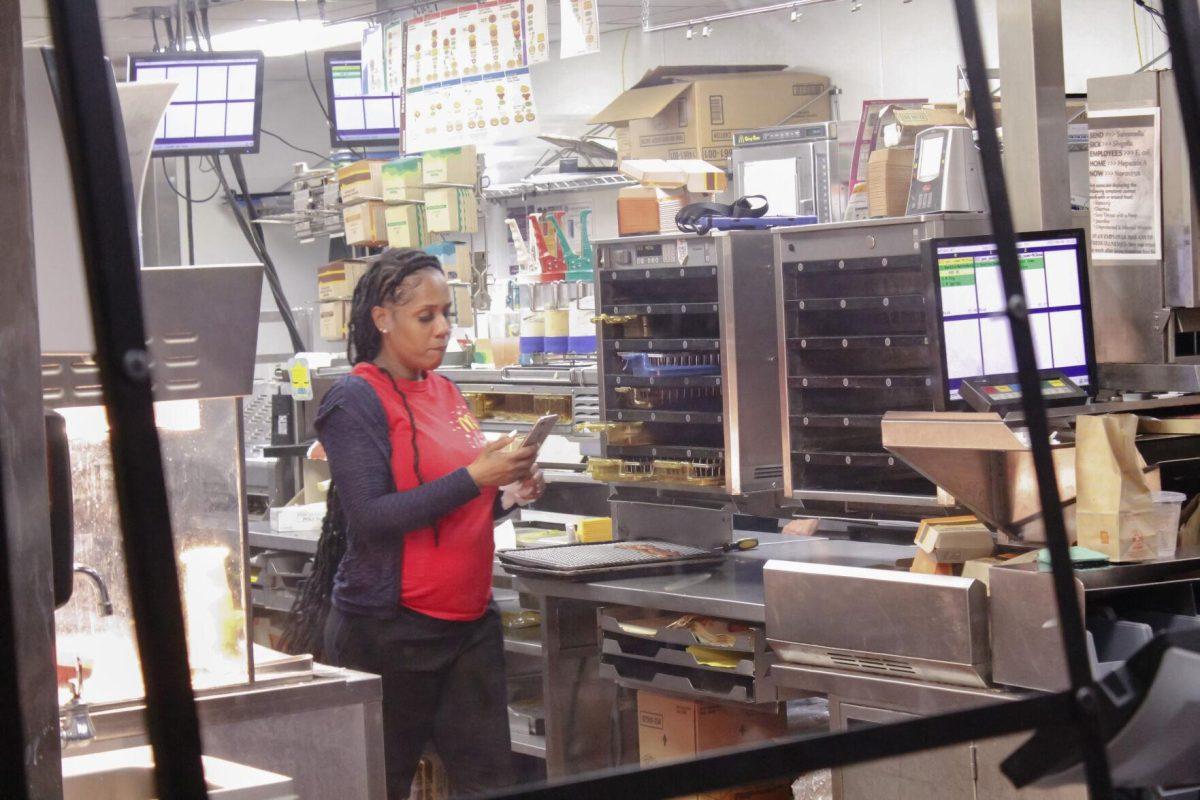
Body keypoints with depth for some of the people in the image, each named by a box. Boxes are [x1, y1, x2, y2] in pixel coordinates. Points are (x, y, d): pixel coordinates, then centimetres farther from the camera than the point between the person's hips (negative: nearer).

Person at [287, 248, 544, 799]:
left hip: (469, 619, 7)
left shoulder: (445, 392, 13)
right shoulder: (356, 401, -9)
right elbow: (371, 517, -19)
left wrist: (507, 496, 3)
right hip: (391, 626, -7)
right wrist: (473, 478, -21)